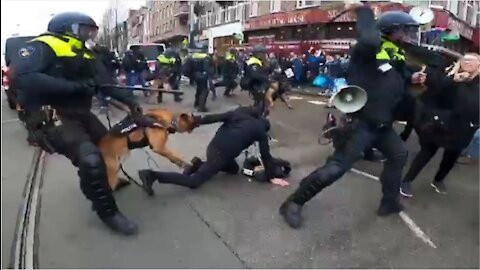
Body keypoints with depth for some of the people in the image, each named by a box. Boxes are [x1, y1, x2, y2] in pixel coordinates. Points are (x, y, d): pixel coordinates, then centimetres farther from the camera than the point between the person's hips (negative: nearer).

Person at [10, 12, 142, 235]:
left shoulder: (83, 55, 14)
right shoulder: (43, 47, -10)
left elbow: (106, 82, 9)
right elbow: (23, 76, -26)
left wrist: (128, 100, -5)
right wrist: (74, 86, -27)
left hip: (80, 114, 9)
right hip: (53, 117, -8)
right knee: (91, 159, -24)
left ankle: (108, 179, 46)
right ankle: (107, 211, -5)